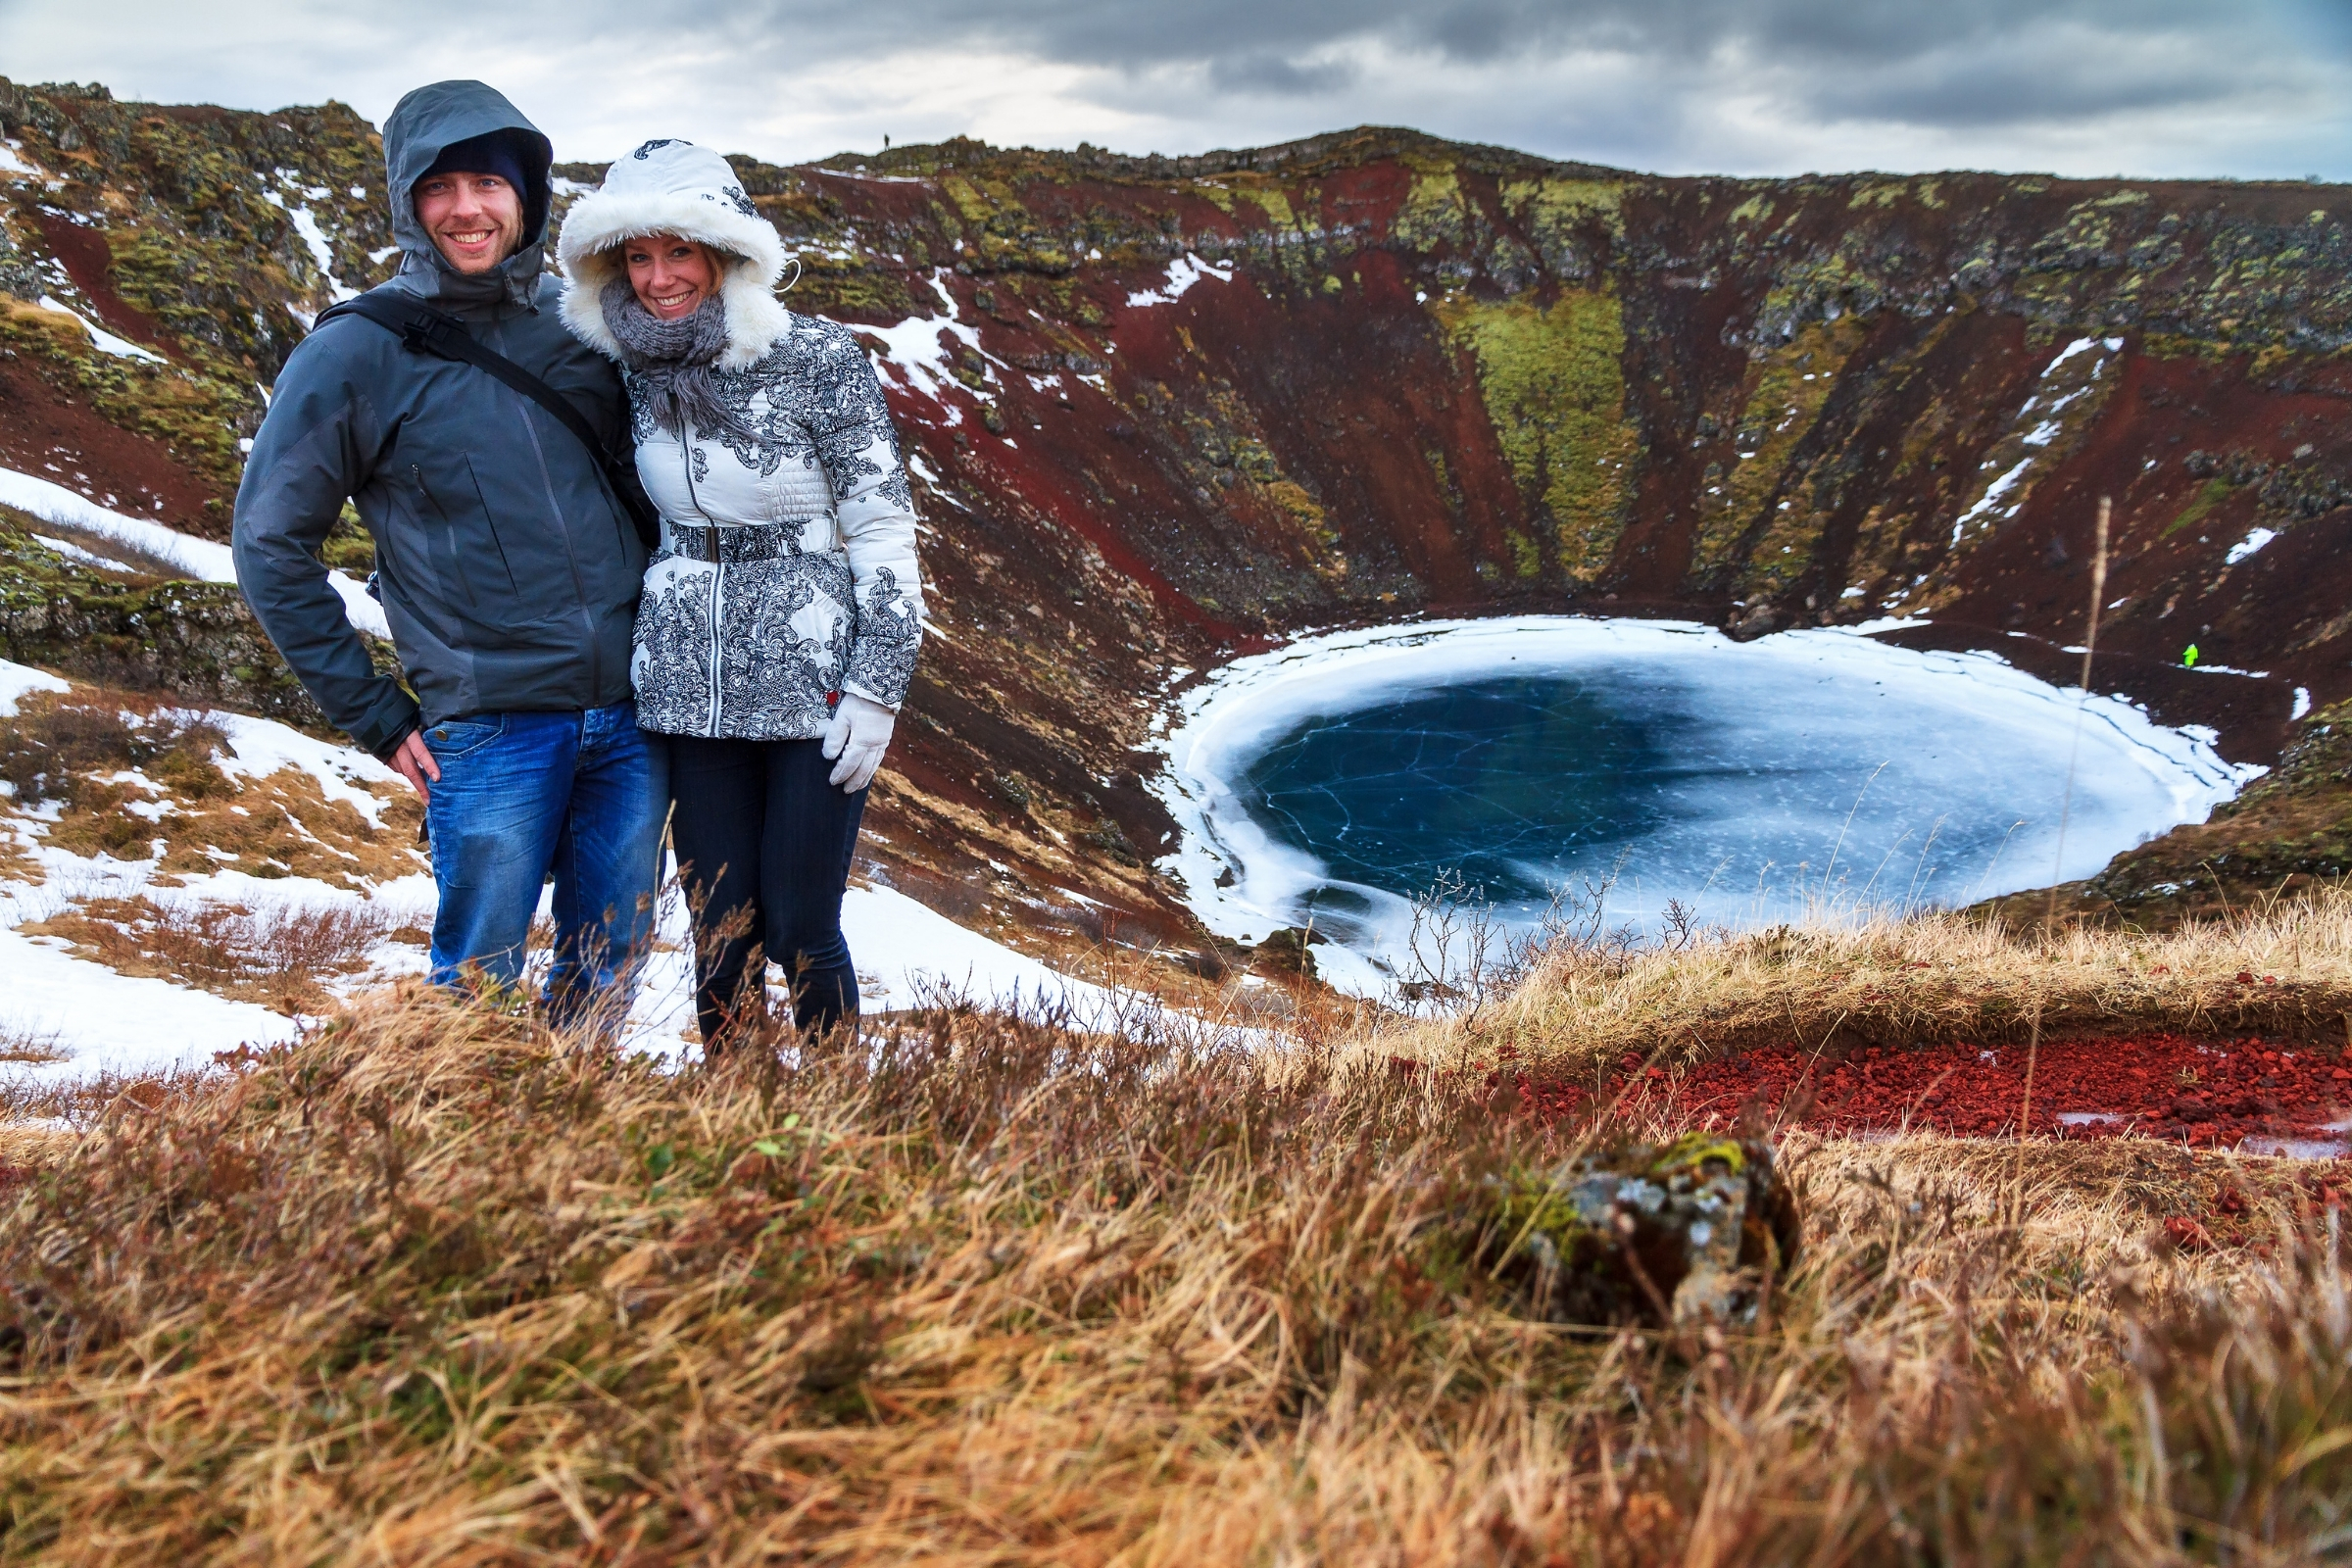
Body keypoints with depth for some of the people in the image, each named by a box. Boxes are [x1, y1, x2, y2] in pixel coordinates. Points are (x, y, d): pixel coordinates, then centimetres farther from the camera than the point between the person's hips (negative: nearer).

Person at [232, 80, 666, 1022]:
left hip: (631, 714, 4)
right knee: (479, 987, 2)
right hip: (492, 727, -4)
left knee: (608, 973, 13)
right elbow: (269, 541, -1)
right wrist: (373, 714, -3)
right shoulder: (355, 355, -4)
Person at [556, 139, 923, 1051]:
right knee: (719, 934, 8)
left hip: (812, 684, -4)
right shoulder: (636, 370, 4)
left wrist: (877, 687, -12)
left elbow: (884, 526, -9)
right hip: (691, 689, 4)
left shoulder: (818, 359, -12)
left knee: (800, 932, 0)